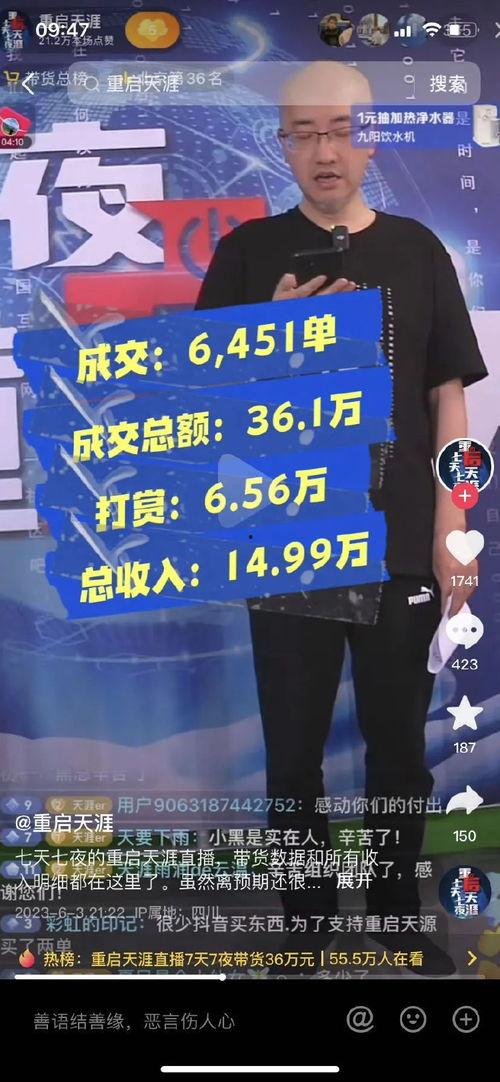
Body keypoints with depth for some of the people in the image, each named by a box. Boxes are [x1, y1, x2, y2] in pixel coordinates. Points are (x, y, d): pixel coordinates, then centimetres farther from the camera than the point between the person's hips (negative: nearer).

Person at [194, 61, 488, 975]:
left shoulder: (416, 252, 5)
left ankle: (399, 912, 31)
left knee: (399, 747, 11)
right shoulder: (249, 254, 3)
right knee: (294, 752, 9)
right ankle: (304, 918, 28)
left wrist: (452, 534, -1)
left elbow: (448, 398, 5)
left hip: (399, 546, 1)